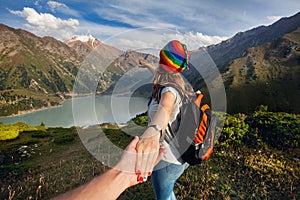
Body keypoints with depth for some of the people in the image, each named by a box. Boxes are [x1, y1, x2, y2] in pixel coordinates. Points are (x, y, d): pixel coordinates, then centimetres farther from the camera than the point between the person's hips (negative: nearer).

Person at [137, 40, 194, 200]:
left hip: (168, 161, -8)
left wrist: (152, 132, -71)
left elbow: (166, 107, -50)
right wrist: (148, 66, 41)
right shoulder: (178, 84, 1)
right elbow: (160, 75, 23)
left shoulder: (170, 89, -26)